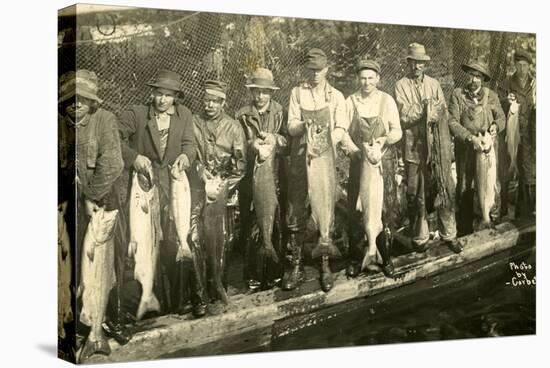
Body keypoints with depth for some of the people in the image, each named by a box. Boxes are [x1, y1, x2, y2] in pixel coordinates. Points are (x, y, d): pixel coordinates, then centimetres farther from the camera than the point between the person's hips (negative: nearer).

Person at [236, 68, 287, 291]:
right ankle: (252, 275, 7)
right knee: (250, 228, 0)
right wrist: (251, 144, -13)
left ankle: (274, 274, 10)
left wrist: (275, 139, -20)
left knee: (275, 226, 0)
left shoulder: (280, 113, 7)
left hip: (275, 178, 0)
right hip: (250, 178, 1)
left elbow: (289, 141, -2)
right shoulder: (242, 115, 10)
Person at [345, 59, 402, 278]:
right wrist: (355, 149, -17)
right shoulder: (350, 102, 1)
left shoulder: (387, 100, 1)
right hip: (359, 162, 0)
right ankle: (356, 258, 13)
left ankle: (385, 257, 15)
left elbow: (397, 130, -1)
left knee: (385, 210, 3)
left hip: (384, 162, 0)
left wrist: (385, 139, -21)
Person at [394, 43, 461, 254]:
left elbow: (443, 112, 7)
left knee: (445, 190, 2)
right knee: (416, 195, 3)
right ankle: (420, 238, 15)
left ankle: (449, 235, 12)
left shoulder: (434, 84, 13)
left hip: (437, 147, 3)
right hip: (414, 148, -3)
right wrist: (427, 106, -11)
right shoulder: (401, 86, 1)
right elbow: (405, 116, -9)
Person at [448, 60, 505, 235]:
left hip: (489, 147, 1)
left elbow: (501, 117, 11)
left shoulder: (491, 95, 4)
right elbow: (452, 122, -11)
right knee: (464, 188, 9)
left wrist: (496, 126, -13)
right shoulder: (457, 94, -4)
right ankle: (465, 229, 22)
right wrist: (471, 138, -20)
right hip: (465, 148, -1)